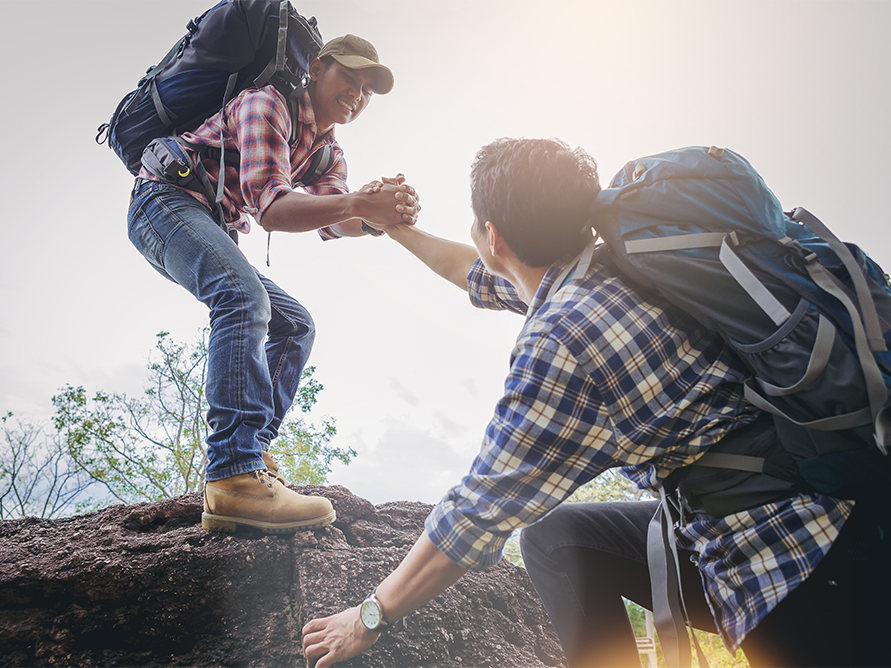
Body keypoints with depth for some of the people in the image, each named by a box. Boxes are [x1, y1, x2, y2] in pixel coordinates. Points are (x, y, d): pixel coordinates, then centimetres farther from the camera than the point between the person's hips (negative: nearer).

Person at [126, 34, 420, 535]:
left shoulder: (327, 151, 12)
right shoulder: (266, 104, -14)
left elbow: (333, 223, -9)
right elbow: (270, 207, -30)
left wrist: (376, 216, -31)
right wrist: (358, 203, -43)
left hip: (213, 232, 10)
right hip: (167, 200, -9)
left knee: (296, 326, 3)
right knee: (246, 298, -34)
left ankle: (251, 453, -1)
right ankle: (234, 478, -43)